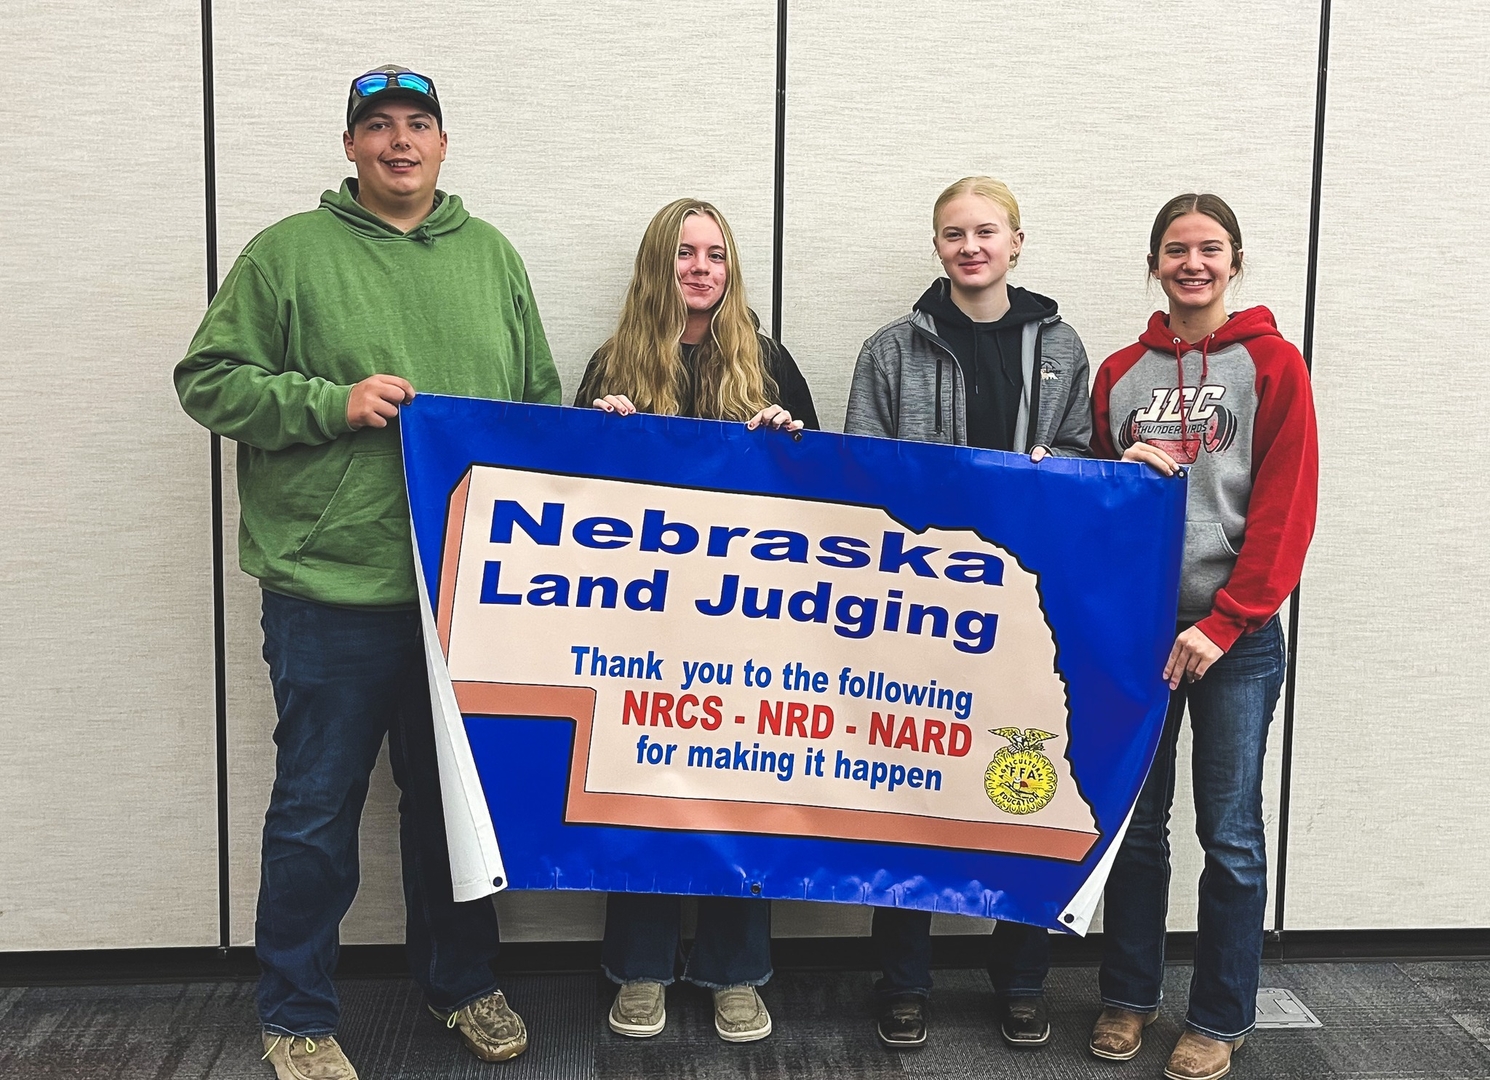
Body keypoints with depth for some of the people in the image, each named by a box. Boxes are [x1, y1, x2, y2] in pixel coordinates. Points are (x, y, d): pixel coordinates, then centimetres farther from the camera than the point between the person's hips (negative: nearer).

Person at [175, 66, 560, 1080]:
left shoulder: (493, 257, 13)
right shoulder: (288, 253, 1)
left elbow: (543, 400, 17)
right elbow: (209, 381, -2)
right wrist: (332, 402, -14)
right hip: (333, 589, -3)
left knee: (457, 797, 16)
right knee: (317, 808, 5)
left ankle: (462, 980, 35)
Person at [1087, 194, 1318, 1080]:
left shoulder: (1272, 364, -1)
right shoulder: (1120, 374, 10)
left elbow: (1286, 510, -7)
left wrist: (1223, 625, -12)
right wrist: (1121, 473, -7)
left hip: (1235, 635, -3)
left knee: (1231, 832, 3)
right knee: (1135, 822, 9)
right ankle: (1129, 997, 23)